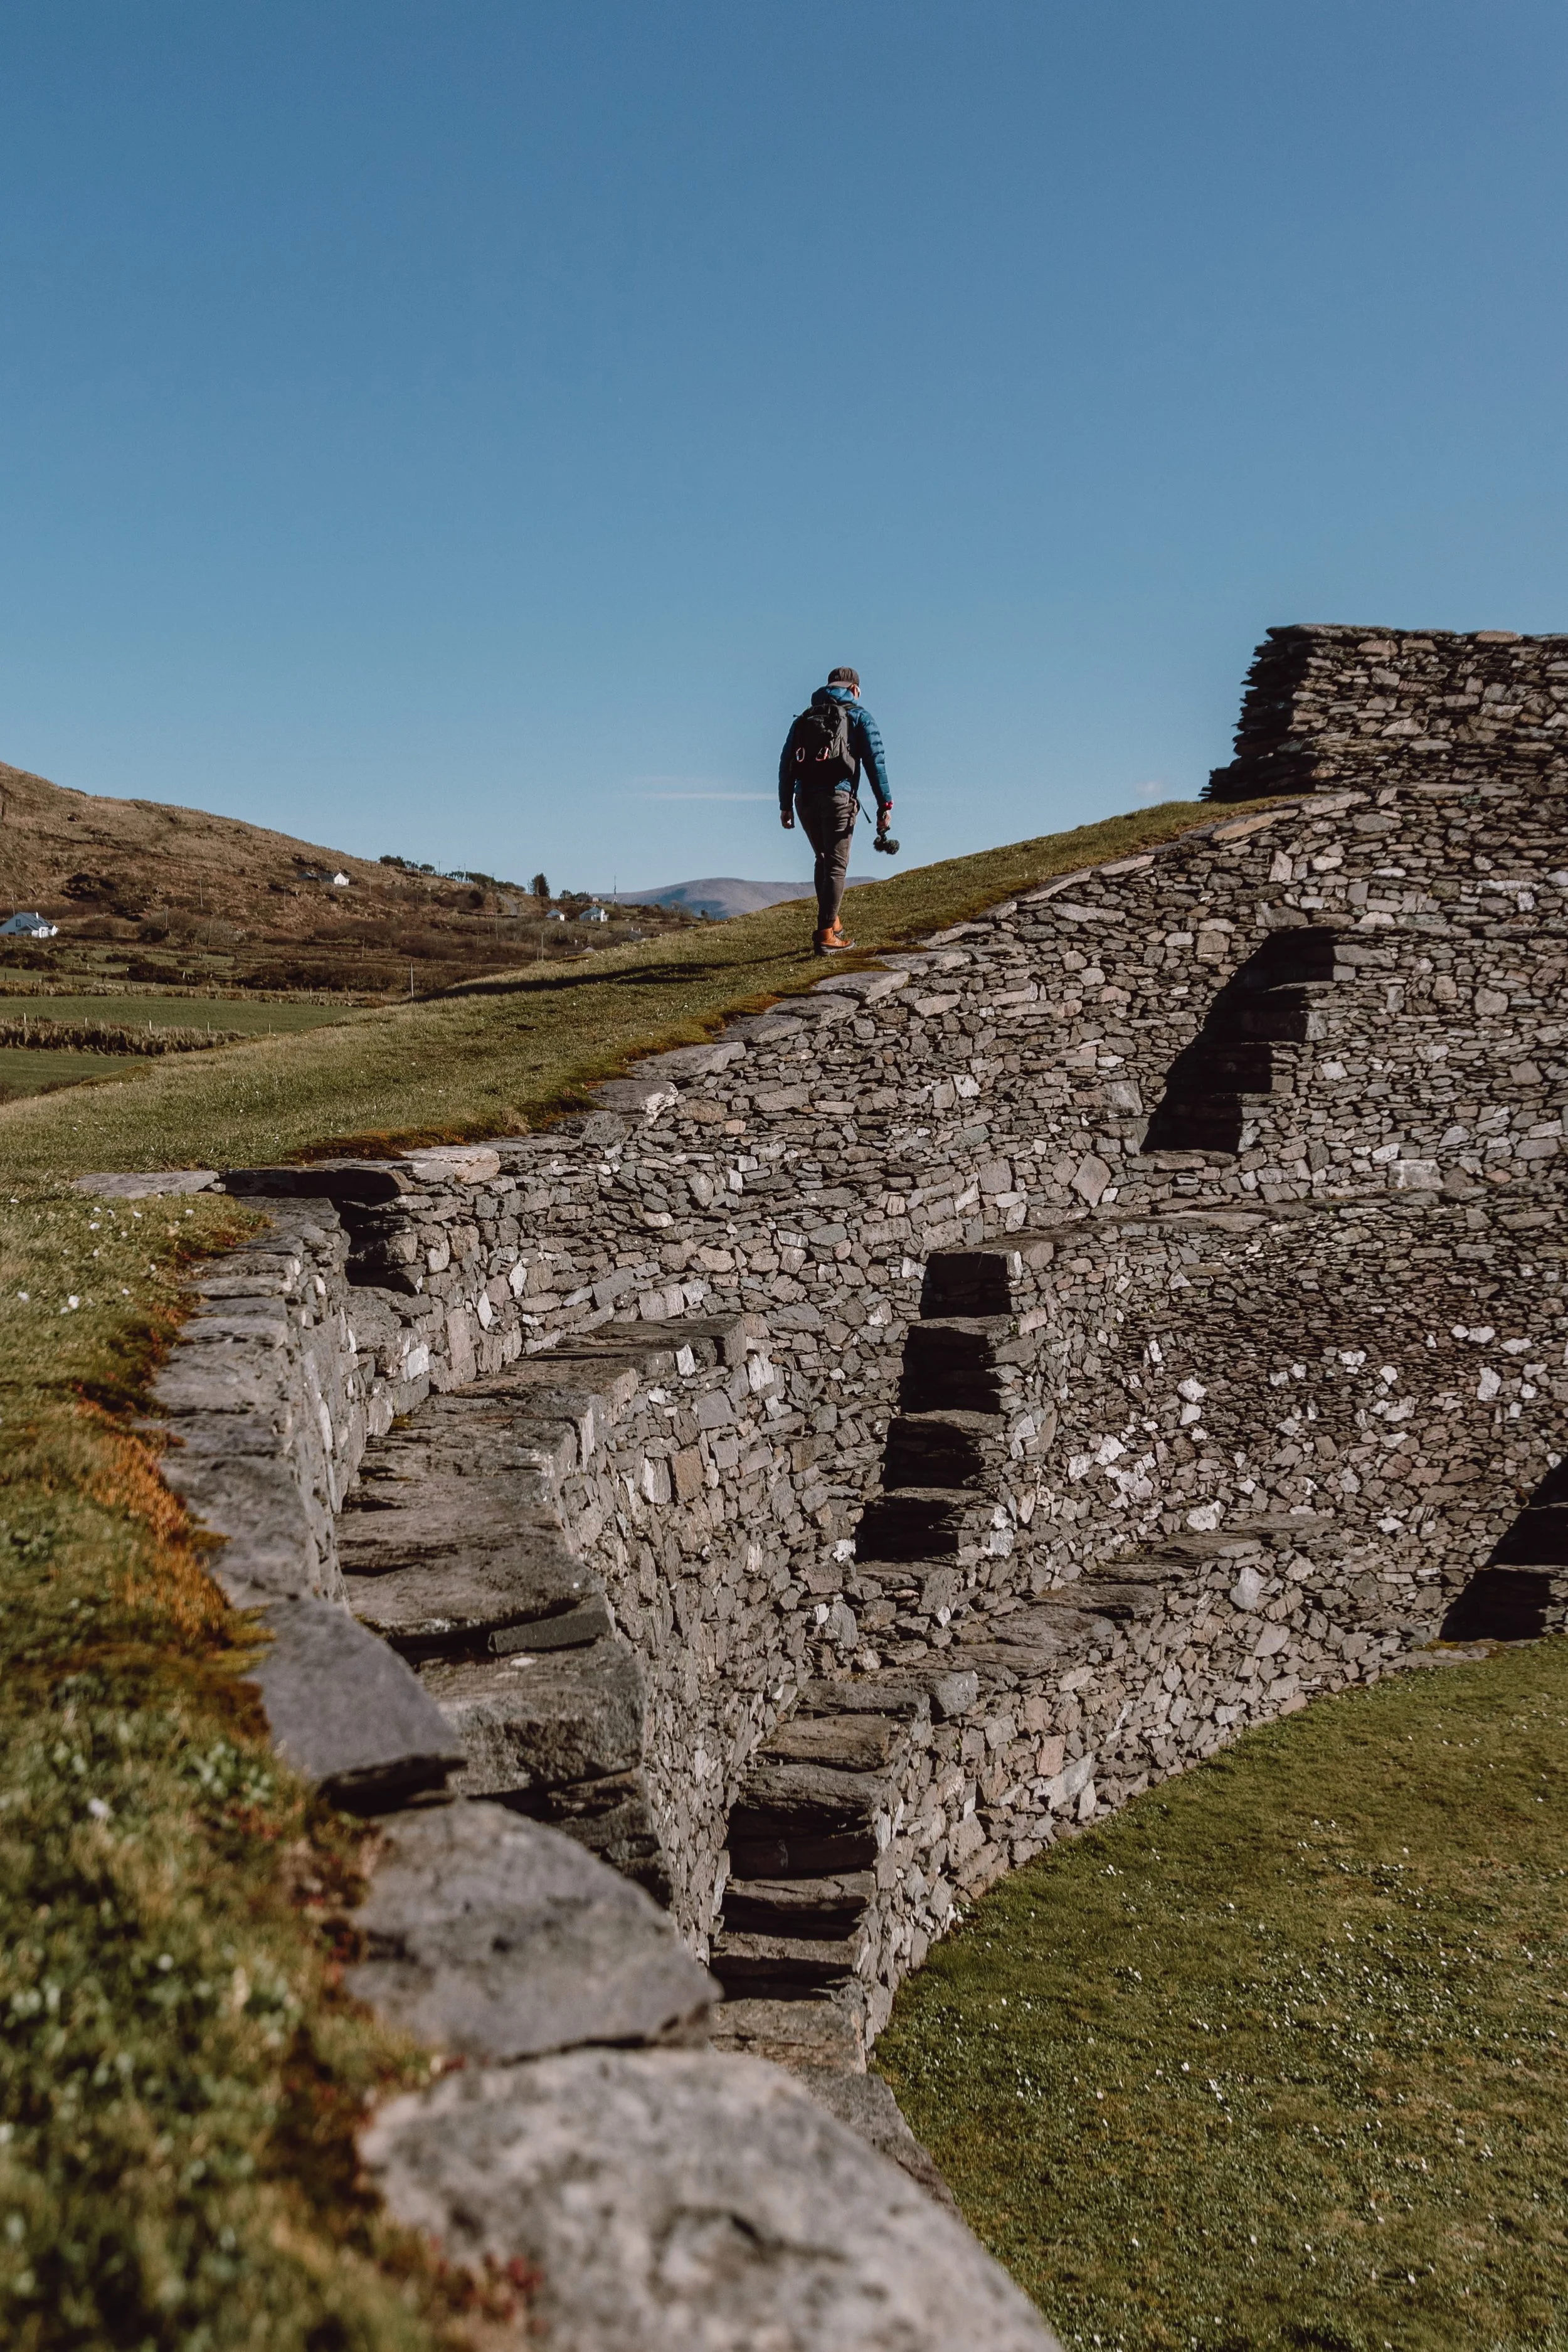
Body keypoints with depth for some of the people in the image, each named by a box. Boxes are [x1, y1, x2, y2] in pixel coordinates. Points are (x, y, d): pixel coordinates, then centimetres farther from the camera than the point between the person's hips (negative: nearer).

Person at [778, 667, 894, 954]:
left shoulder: (805, 717, 21)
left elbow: (786, 763, 16)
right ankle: (826, 935, -7)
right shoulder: (859, 716, 8)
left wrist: (785, 805, 17)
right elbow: (875, 760, -1)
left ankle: (831, 922, 25)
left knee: (824, 860, 22)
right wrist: (885, 804, -2)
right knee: (836, 866, -2)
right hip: (836, 795, -5)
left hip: (804, 798, 5)